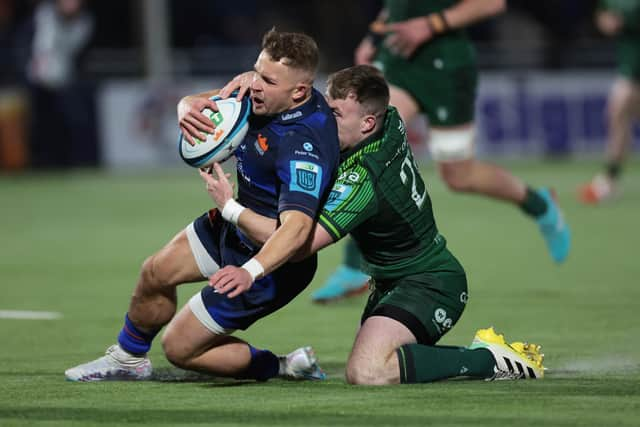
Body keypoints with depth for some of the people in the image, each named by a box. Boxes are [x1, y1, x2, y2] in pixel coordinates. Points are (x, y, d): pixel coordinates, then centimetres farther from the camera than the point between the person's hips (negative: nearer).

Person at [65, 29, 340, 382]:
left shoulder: (305, 144, -37)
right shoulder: (264, 96, -10)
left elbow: (297, 226, -48)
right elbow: (203, 100, -1)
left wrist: (250, 271, -63)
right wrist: (189, 107, -26)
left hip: (271, 260, -9)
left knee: (179, 347, -2)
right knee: (156, 272, 16)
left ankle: (281, 367, 13)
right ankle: (128, 359, 42)